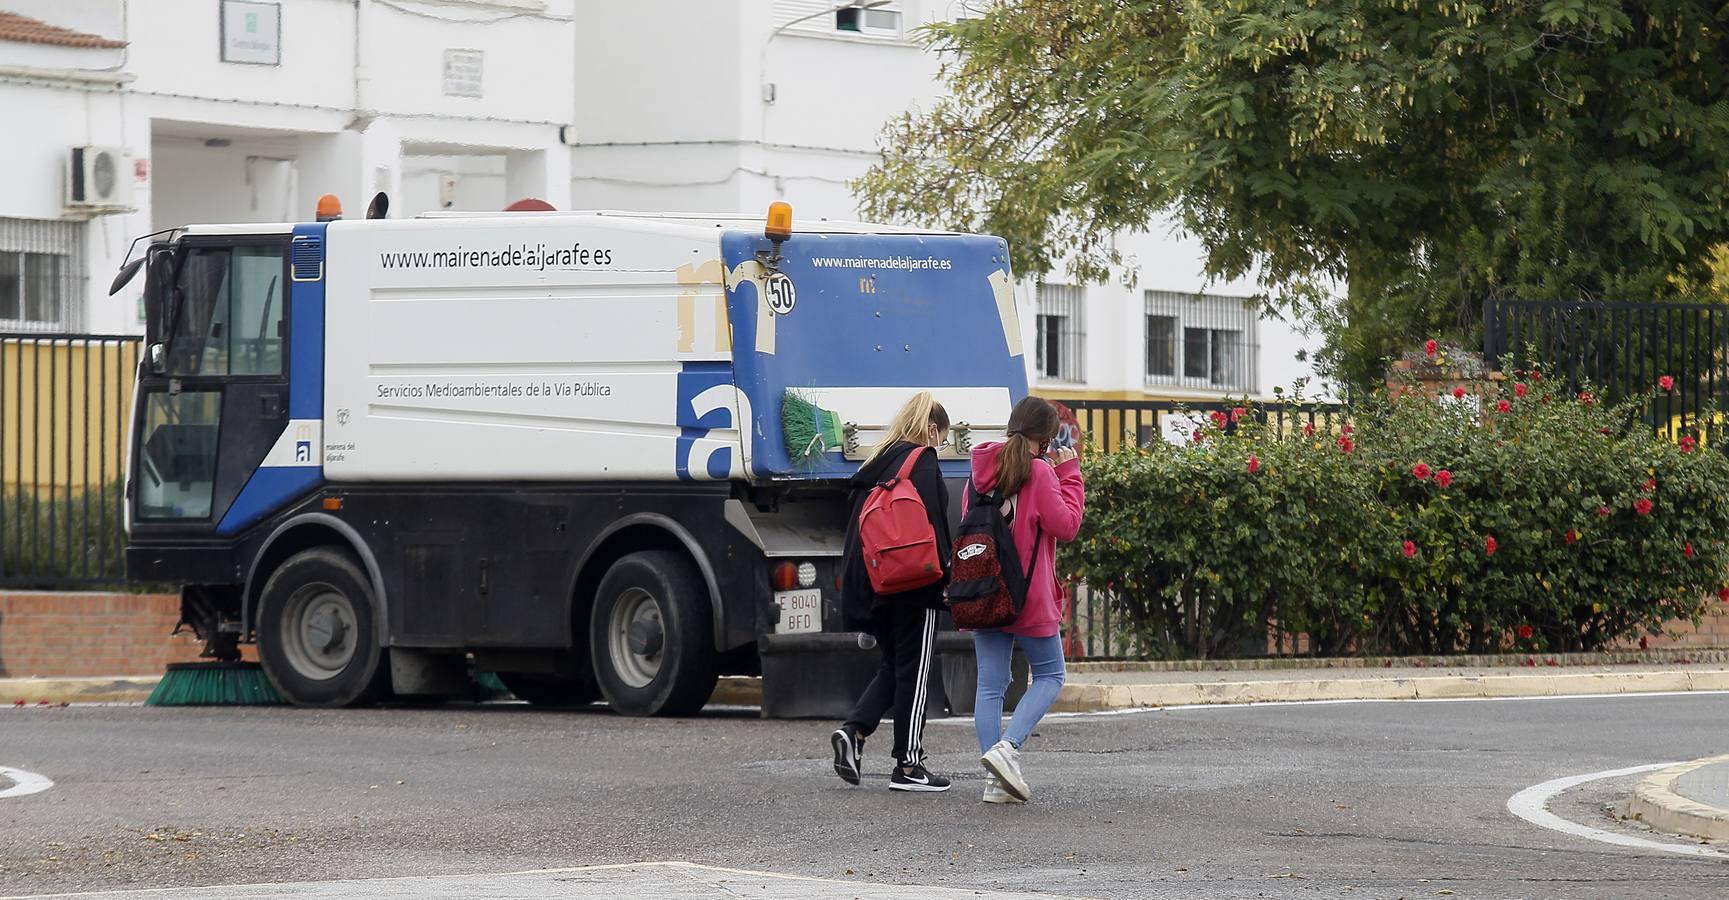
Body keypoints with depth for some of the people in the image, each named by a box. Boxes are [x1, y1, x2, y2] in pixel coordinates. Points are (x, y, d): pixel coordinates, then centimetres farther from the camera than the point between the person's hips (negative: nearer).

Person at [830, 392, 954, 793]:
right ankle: (908, 765, 4)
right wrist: (946, 582, -13)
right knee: (914, 673, 1)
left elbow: (856, 528, 16)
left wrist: (857, 586, 19)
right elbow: (933, 526, -17)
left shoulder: (875, 465, 13)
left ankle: (854, 730, -1)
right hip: (914, 588, -7)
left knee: (894, 665, 19)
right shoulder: (923, 462, -9)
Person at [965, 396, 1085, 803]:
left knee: (990, 684, 6)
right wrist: (1069, 473, -3)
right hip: (1029, 597, -6)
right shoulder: (1039, 472, -12)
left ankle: (995, 779, 0)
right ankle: (1007, 747, -13)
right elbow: (1066, 525, -11)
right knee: (1049, 675, 9)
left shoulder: (983, 469, 8)